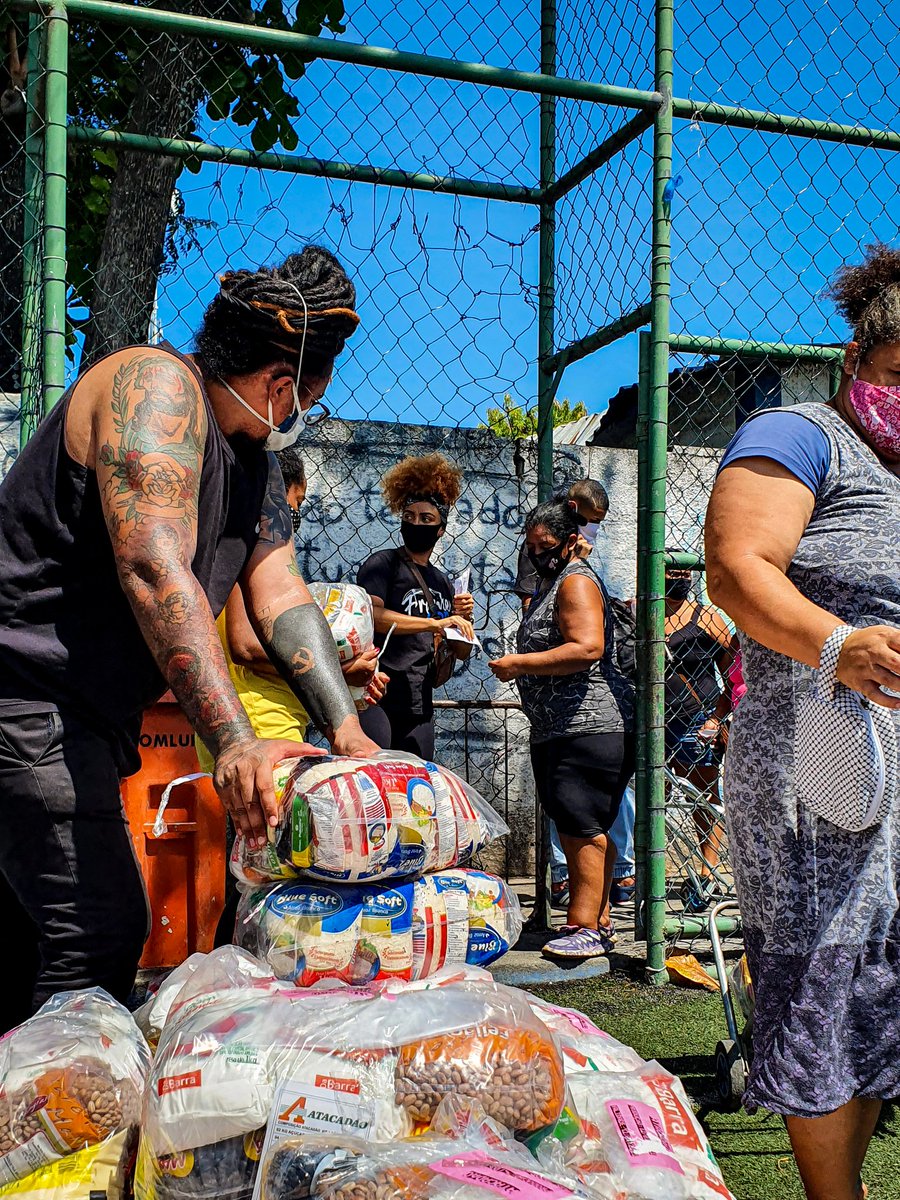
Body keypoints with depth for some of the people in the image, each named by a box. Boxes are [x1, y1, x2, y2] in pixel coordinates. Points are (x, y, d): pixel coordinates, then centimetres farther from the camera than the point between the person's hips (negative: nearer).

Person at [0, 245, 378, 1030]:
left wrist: (348, 733, -6)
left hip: (89, 719, 10)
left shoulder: (256, 457, 12)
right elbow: (153, 569, -29)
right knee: (99, 937, -11)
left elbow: (281, 597, 6)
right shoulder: (156, 385, -16)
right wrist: (234, 741, -36)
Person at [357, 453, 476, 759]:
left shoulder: (441, 581, 16)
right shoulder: (383, 564, -1)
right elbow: (371, 615, -21)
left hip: (419, 706, 7)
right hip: (378, 698, -6)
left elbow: (462, 652, 19)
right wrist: (435, 623, -23)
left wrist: (463, 618, -1)